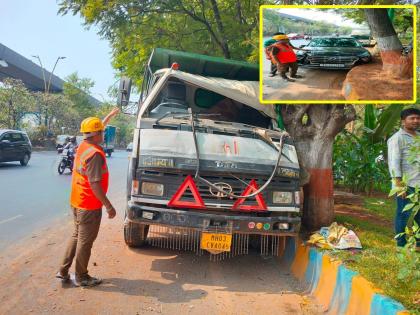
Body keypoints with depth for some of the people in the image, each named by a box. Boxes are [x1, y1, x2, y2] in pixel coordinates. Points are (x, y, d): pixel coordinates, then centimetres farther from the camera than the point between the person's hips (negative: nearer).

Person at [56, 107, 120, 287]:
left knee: (77, 236, 22)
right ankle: (81, 277, 19)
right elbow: (95, 185, -26)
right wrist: (109, 206, -21)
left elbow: (96, 130, 26)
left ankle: (63, 271, 27)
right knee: (85, 241, 5)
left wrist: (110, 116, 35)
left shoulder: (83, 146, 4)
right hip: (90, 205, -9)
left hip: (77, 202, 9)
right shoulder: (95, 154, -23)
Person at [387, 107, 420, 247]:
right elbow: (394, 161, -12)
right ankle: (401, 244, 11)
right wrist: (398, 183, -20)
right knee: (403, 214, 1)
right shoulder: (397, 138, -6)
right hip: (406, 183, -7)